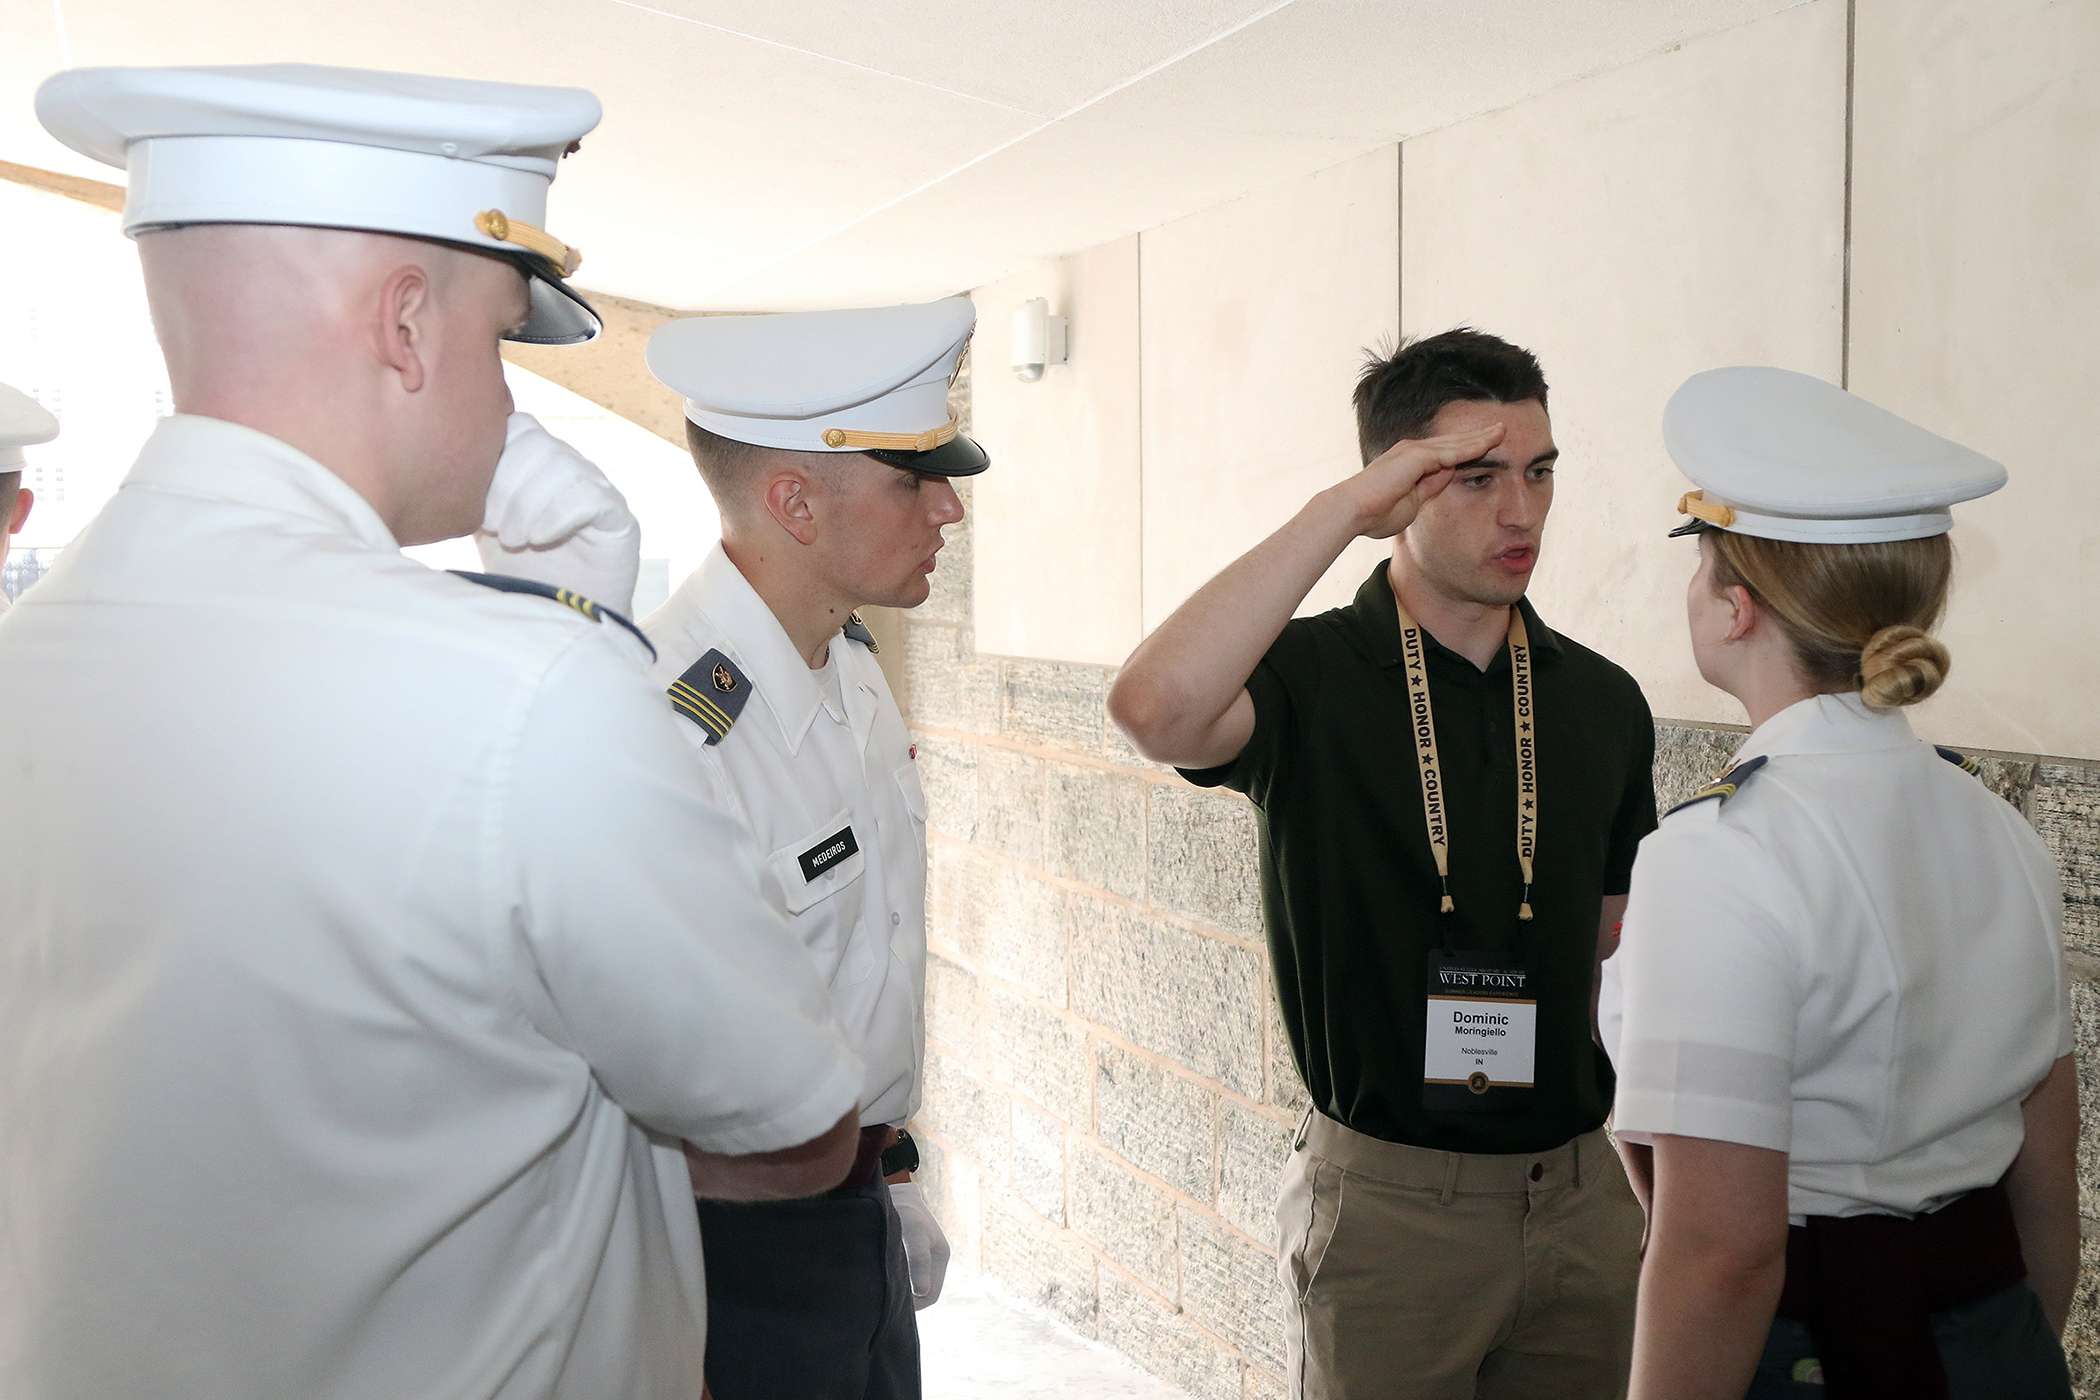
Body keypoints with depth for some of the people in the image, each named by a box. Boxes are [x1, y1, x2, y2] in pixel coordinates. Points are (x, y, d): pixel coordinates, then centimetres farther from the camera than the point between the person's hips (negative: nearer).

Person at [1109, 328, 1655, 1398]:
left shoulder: (1604, 701, 4)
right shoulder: (1311, 677, -12)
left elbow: (1616, 942, 12)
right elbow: (1155, 710, -35)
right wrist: (1340, 509, -29)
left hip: (1579, 1189, 5)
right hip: (1386, 1200, -5)